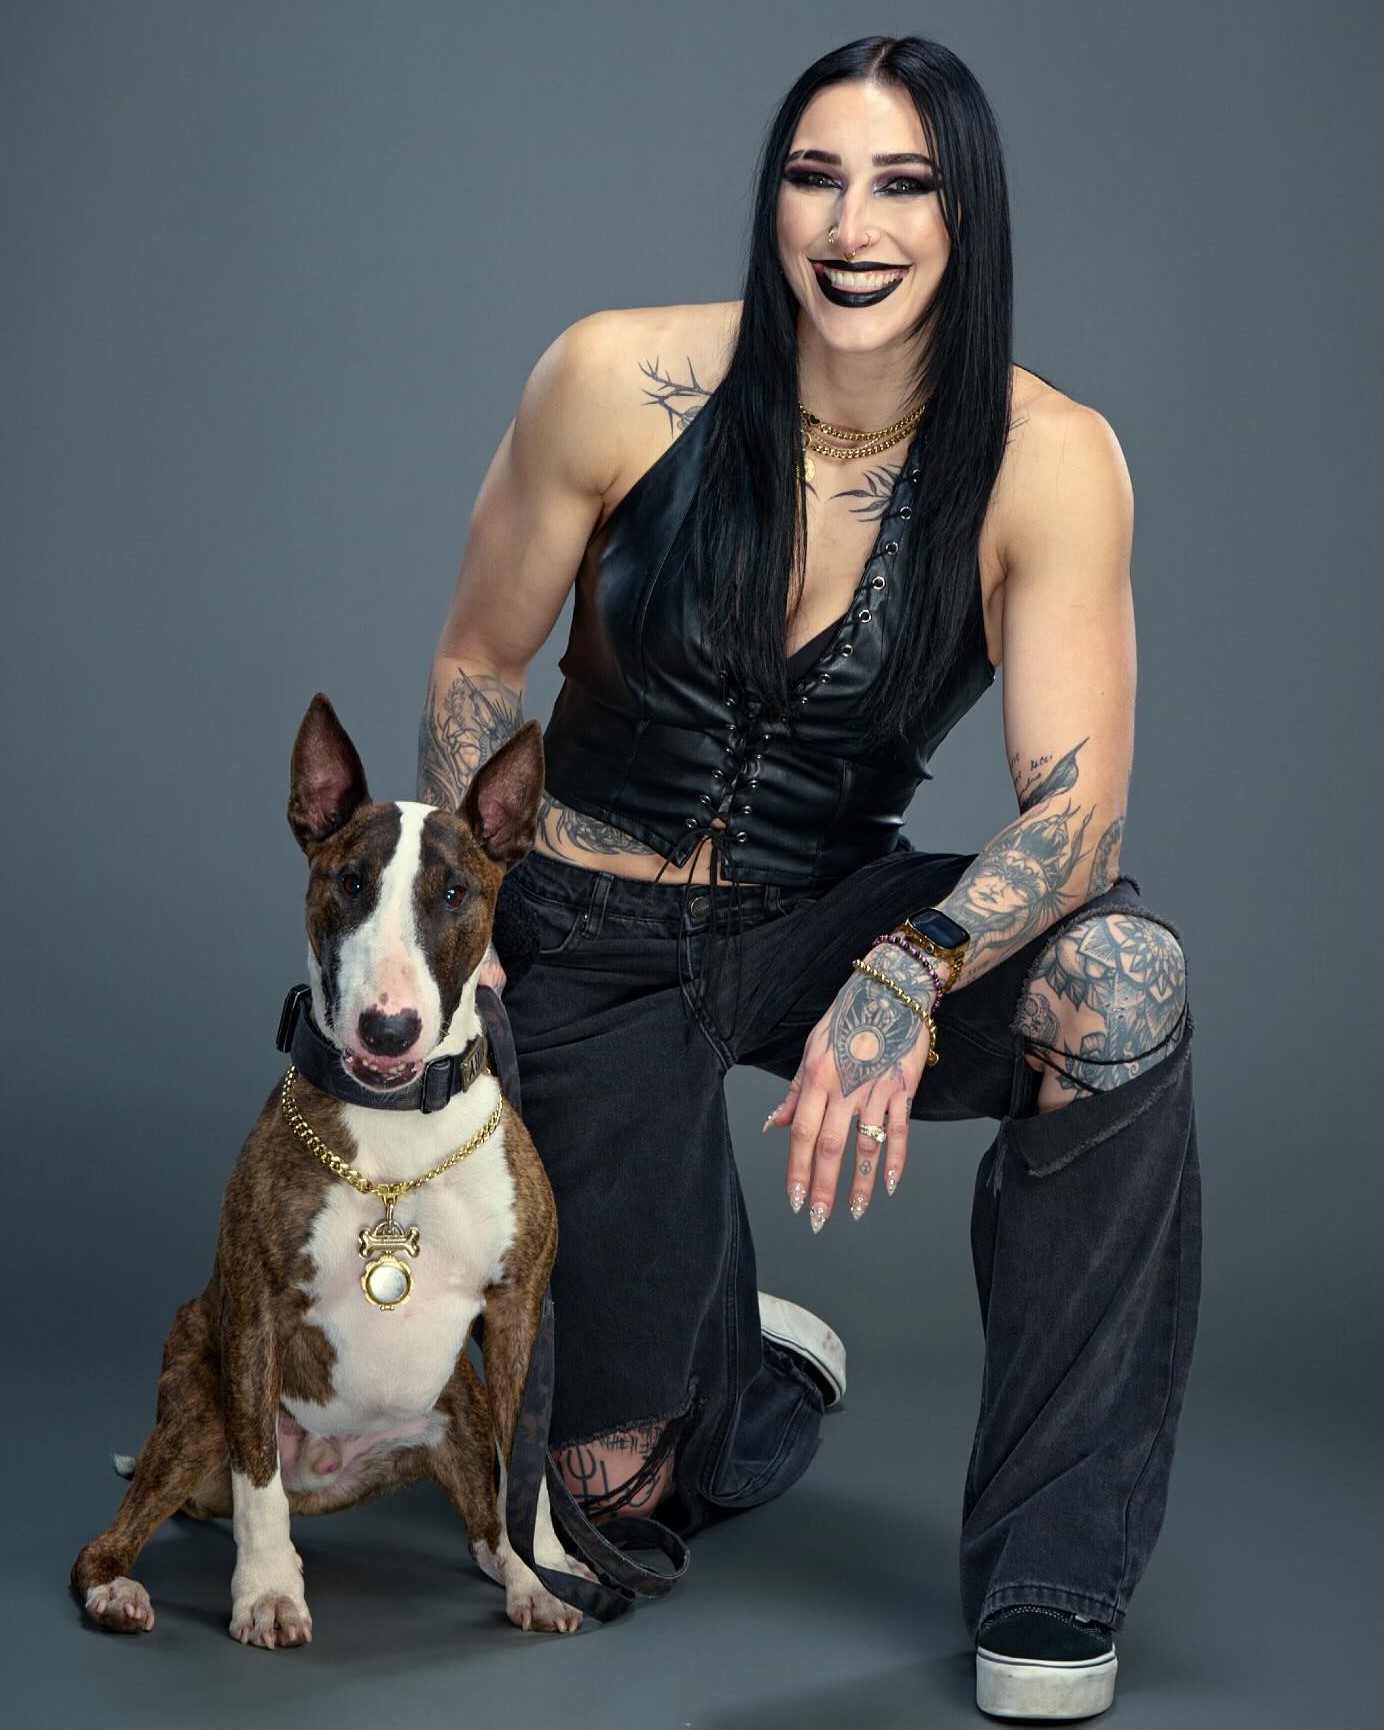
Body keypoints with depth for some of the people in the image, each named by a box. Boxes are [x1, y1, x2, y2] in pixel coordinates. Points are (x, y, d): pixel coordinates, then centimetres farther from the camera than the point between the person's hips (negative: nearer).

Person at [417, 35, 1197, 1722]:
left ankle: (1049, 1588, -20)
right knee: (621, 1486, 0)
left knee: (1120, 976, -34)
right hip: (593, 936, 0)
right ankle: (751, 1365, 41)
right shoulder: (620, 380, -15)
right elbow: (477, 668, -2)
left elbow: (1075, 807, -23)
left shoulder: (1047, 458, -17)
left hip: (823, 922, 0)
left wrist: (907, 975, -41)